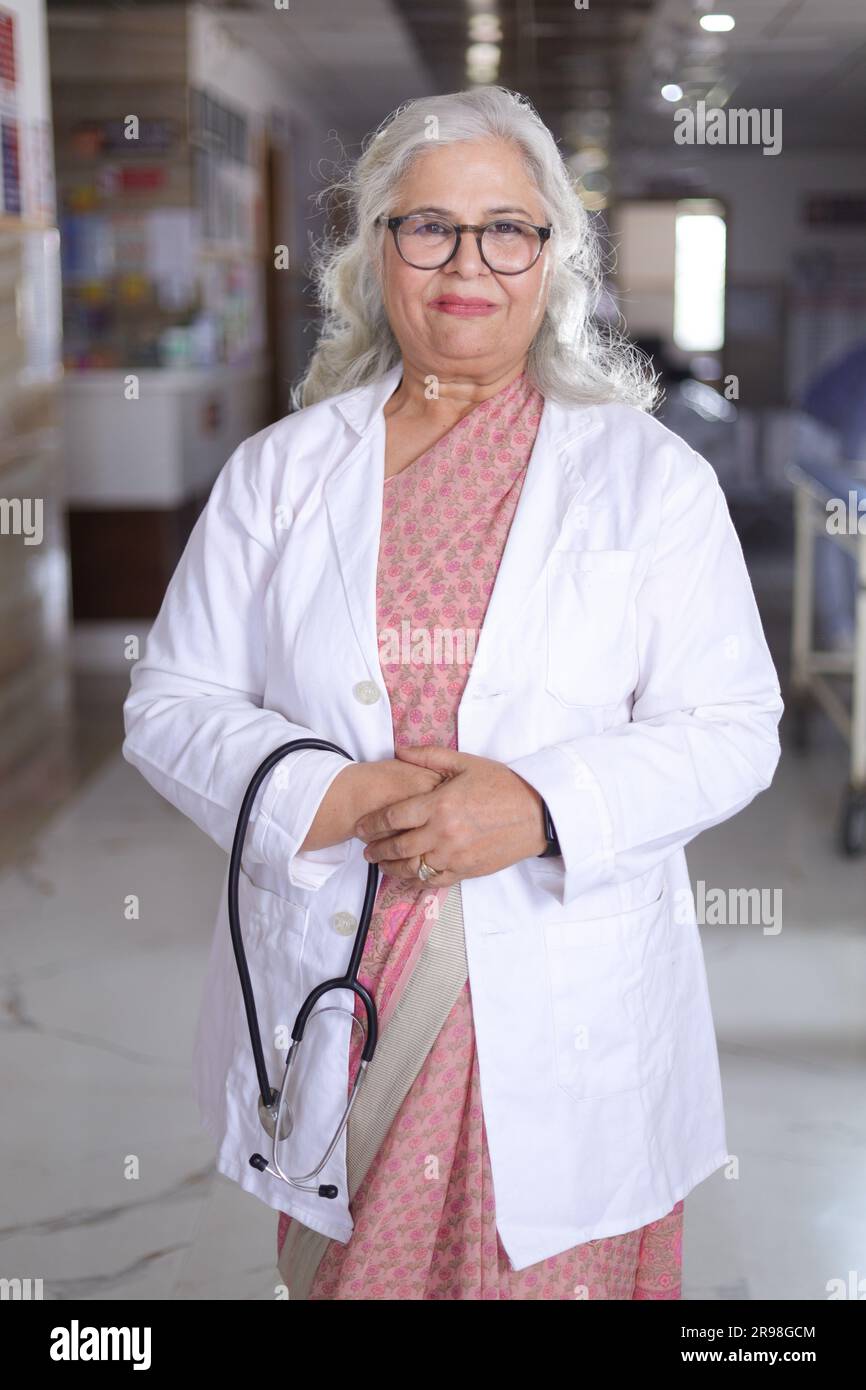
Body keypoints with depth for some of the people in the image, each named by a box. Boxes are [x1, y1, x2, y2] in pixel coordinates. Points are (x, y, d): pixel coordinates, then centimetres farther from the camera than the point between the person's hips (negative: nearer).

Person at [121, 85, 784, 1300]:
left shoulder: (651, 475, 0)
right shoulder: (277, 471, 5)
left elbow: (732, 731, -3)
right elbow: (171, 703, 4)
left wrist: (543, 808, -20)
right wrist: (327, 799, -15)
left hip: (565, 1023, -1)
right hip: (329, 1009, 2)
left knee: (556, 1272, 7)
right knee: (343, 1271, 14)